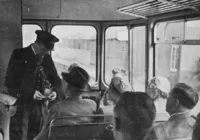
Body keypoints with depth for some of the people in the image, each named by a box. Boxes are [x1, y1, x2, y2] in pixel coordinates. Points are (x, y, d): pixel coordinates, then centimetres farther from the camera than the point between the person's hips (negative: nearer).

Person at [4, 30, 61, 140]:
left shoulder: (47, 58, 8)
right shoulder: (19, 55, -6)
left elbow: (55, 79, 15)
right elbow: (9, 82, -10)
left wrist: (54, 90, -7)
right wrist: (30, 93, -19)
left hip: (39, 106, 4)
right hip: (21, 106, -4)